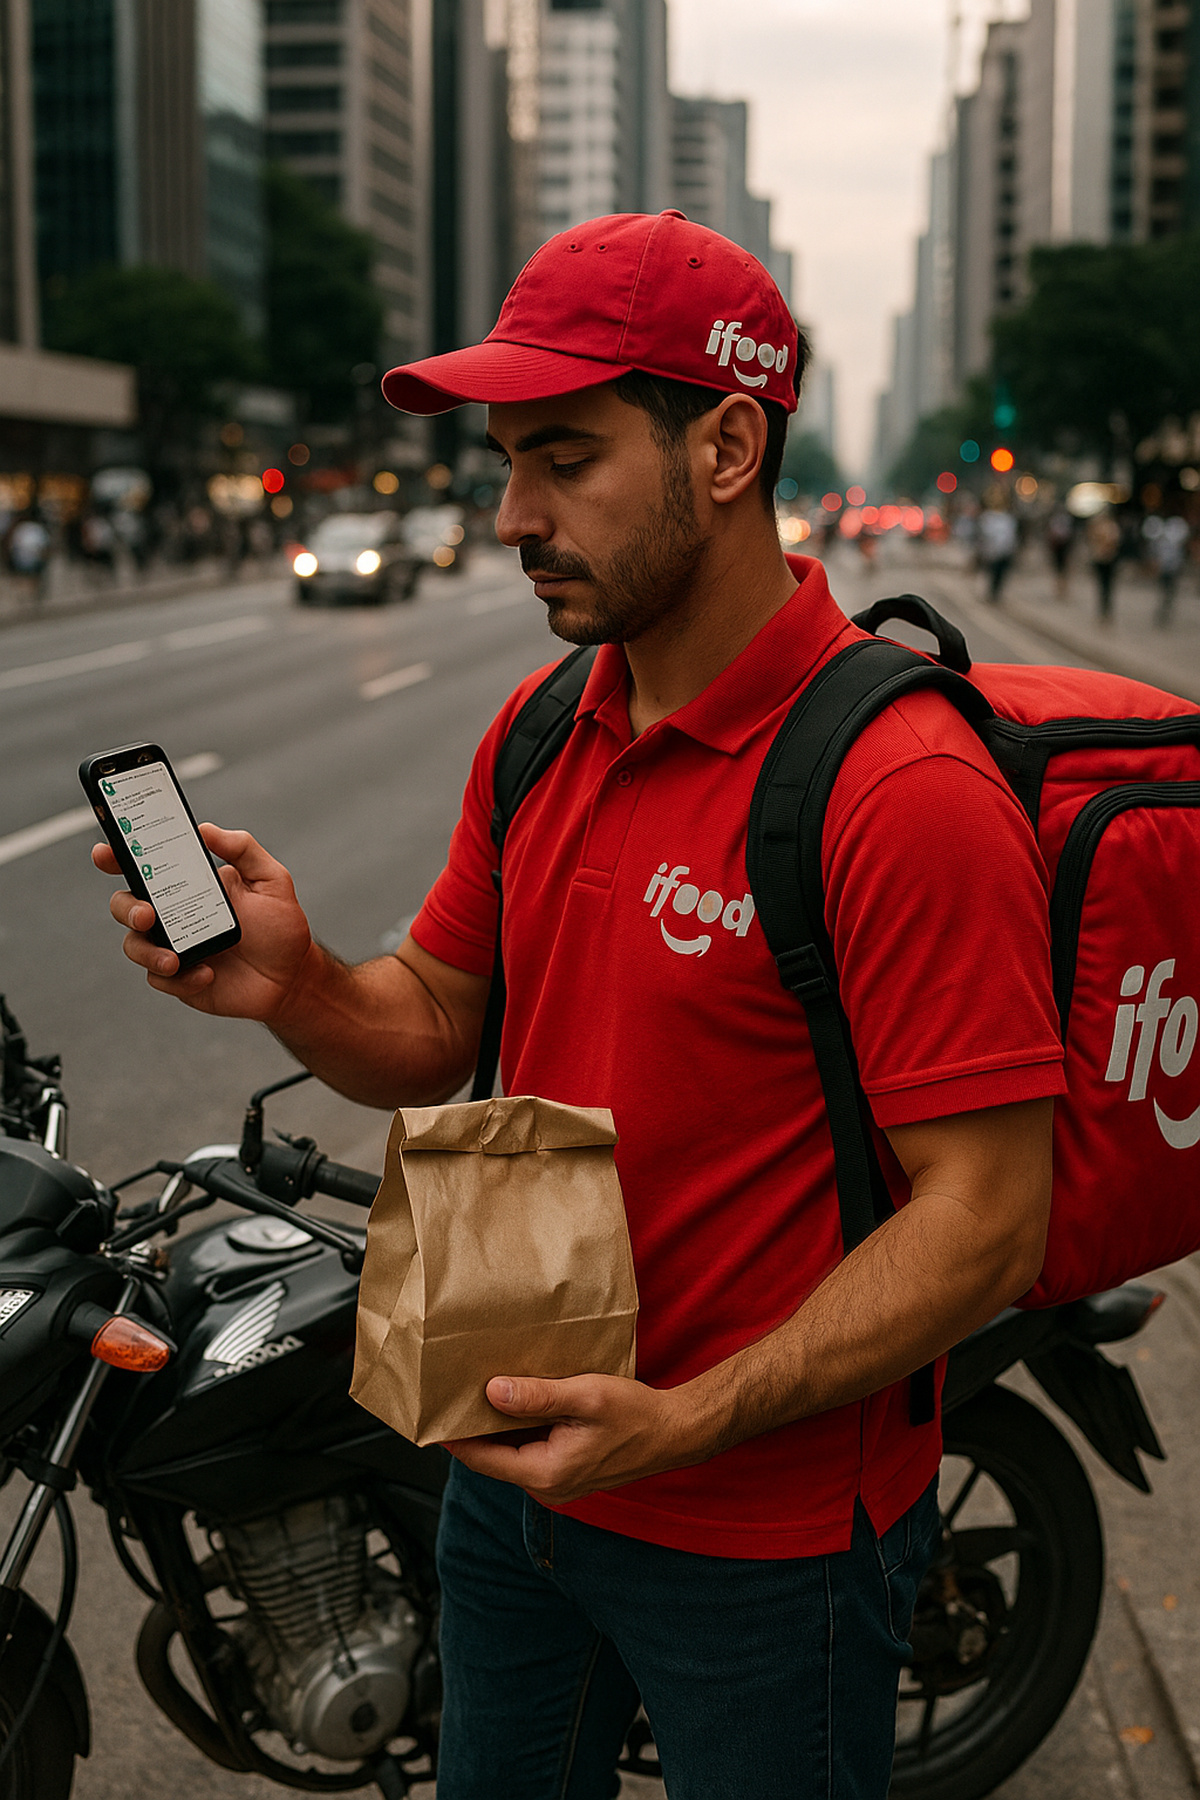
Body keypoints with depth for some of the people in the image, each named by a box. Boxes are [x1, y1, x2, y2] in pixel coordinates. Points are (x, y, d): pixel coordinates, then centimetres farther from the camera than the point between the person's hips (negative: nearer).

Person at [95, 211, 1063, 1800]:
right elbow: (435, 1031, 8)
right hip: (517, 1471, 7)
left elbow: (987, 1222, -24)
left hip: (762, 1536, -7)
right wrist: (297, 990, -13)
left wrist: (682, 1423, -29)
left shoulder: (904, 787, -23)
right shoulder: (540, 729, 3)